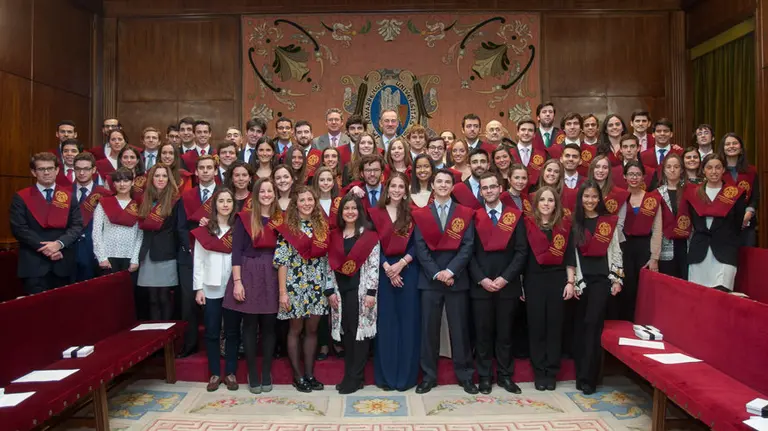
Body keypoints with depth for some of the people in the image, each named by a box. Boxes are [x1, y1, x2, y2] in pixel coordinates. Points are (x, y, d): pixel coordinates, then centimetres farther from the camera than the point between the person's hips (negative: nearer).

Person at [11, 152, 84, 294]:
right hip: (33, 264, -2)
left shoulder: (69, 196, 10)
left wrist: (59, 243, -14)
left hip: (62, 263, 2)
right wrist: (44, 248, -14)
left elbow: (77, 225, 3)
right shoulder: (21, 197, 3)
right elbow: (18, 228, -5)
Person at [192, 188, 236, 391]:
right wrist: (198, 288, -3)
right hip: (211, 288, 0)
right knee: (212, 332, 7)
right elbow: (198, 261, 2)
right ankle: (215, 373, 19)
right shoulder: (204, 230, 3)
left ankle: (231, 373, 18)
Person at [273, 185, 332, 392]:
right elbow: (282, 261, -9)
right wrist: (283, 291, -13)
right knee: (296, 330, 6)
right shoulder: (287, 227, -6)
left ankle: (310, 374, 20)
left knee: (312, 330, 10)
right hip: (295, 284, -4)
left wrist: (330, 286, 7)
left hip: (317, 285, 4)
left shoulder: (322, 225, 7)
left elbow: (326, 258, 10)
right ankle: (297, 376, 17)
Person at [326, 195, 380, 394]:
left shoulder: (369, 235, -3)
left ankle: (356, 377, 7)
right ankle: (349, 374, 18)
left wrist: (371, 292, -12)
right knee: (346, 332, 8)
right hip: (340, 289, 4)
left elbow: (374, 266, -7)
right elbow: (330, 265, 10)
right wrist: (330, 291, 4)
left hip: (360, 289, -4)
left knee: (359, 330, -2)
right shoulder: (334, 236, 10)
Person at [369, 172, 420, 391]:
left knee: (408, 321, 2)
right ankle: (386, 375, 12)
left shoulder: (412, 213, 7)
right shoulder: (376, 213, 6)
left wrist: (402, 263, -14)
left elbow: (417, 244, 1)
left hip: (408, 271, 0)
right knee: (385, 322, 2)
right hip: (383, 271, 0)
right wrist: (387, 267, -11)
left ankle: (406, 375, 12)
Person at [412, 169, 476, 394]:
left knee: (459, 328, 5)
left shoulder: (465, 213, 6)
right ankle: (428, 376, 15)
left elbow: (468, 246, -2)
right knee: (429, 328, 5)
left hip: (457, 279, 0)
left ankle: (465, 375, 17)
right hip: (429, 279, 1)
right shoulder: (421, 214, 7)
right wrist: (436, 273, -11)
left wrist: (451, 271, -13)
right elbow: (420, 248, 0)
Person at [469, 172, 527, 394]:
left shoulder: (515, 215, 5)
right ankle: (485, 377, 17)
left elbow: (521, 251, -1)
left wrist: (505, 278, -9)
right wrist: (481, 279, -10)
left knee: (505, 333, 9)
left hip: (508, 285, 1)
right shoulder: (473, 217, 4)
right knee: (482, 333, 5)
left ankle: (505, 376, 21)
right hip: (480, 285, 0)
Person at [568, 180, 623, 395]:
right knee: (580, 325, 7)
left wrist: (617, 279, 1)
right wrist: (570, 280, -3)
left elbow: (616, 251, 6)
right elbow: (570, 253, 4)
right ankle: (581, 373, 18)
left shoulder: (610, 221, 4)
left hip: (602, 278, -2)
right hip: (581, 279, 2)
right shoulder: (574, 223, 6)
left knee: (593, 324, -8)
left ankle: (588, 377, -2)